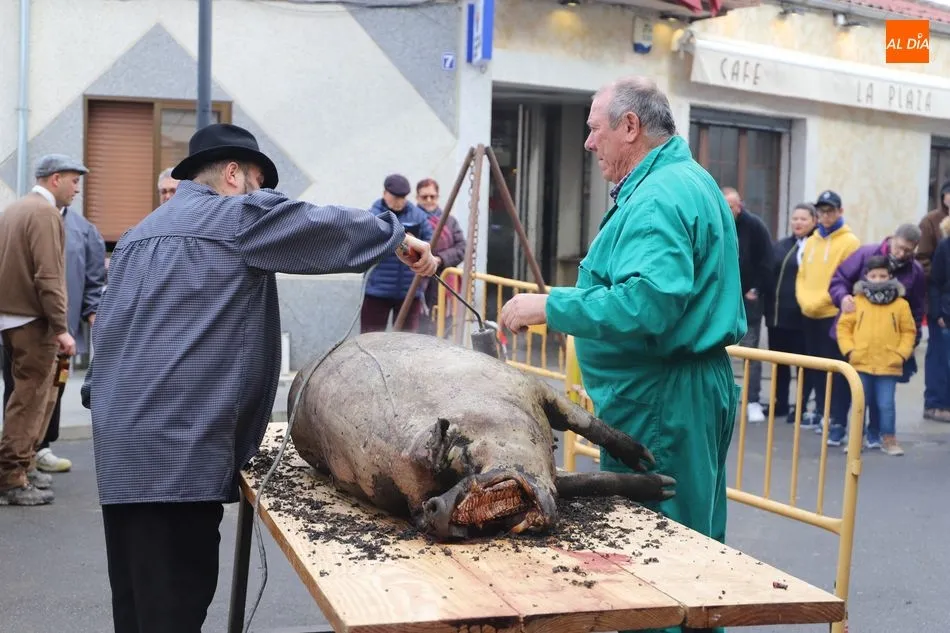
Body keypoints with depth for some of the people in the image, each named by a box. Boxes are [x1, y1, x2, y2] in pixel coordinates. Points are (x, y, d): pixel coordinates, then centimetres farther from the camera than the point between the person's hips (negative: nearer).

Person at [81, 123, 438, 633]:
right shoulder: (237, 216, -2)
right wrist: (398, 235, 8)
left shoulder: (137, 235, 23)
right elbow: (325, 227, -5)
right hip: (180, 446, -9)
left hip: (123, 443, 9)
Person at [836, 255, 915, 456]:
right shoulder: (857, 301, 1)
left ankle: (888, 439, 15)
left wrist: (901, 354, -5)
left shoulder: (901, 304, 0)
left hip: (889, 365, -1)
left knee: (886, 404, 3)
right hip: (860, 363, 1)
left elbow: (909, 332, 4)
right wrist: (849, 349, -7)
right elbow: (843, 326, 2)